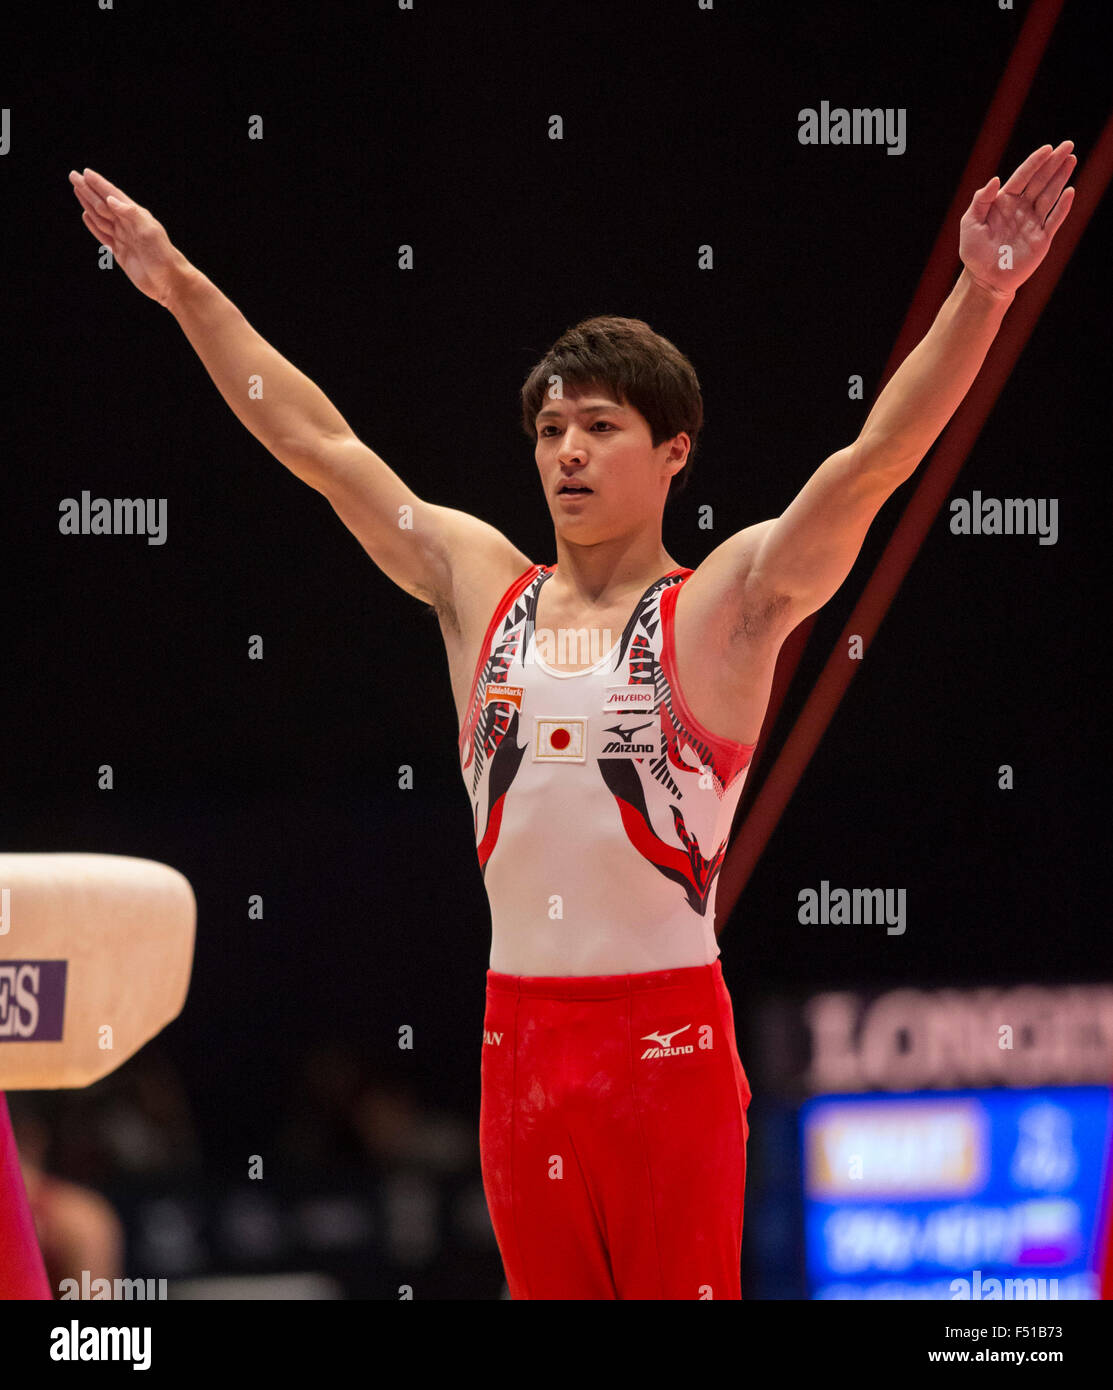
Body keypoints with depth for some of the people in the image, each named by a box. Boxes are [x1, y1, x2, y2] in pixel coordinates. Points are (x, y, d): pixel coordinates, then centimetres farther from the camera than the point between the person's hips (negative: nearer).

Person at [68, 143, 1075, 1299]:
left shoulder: (726, 601, 0)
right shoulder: (478, 585, 12)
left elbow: (875, 458, -12)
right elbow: (315, 442, 16)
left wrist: (977, 295, -25)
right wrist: (183, 288, 17)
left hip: (668, 1035, -4)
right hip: (521, 1028, 5)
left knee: (682, 1288, -6)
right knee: (548, 1289, 8)